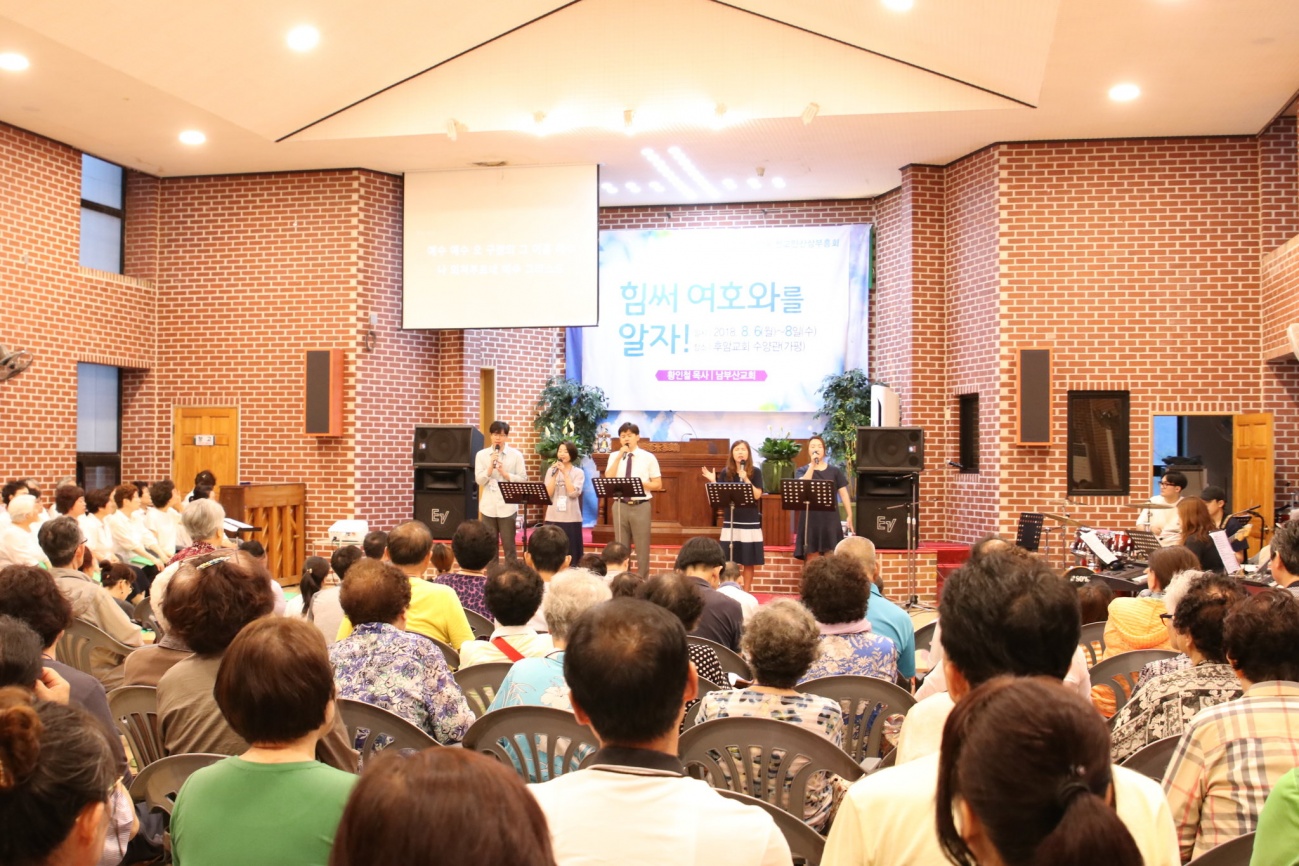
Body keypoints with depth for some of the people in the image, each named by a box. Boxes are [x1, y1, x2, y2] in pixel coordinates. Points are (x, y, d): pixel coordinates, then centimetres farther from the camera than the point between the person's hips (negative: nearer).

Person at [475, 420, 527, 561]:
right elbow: (480, 481, -1)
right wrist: (491, 465, -14)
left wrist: (504, 473, -12)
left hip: (507, 507, -2)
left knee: (509, 545, 4)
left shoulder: (515, 455, 0)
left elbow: (523, 480, -2)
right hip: (488, 507, 2)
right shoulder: (481, 455, 4)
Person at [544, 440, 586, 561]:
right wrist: (555, 474, -9)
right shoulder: (551, 470, 7)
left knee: (570, 553, 1)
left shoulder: (578, 472, 2)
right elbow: (548, 493, -3)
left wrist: (565, 473, -13)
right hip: (553, 517, 2)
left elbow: (573, 493, -13)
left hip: (571, 518, -2)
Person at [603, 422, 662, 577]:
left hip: (641, 506, -2)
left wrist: (640, 483, -16)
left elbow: (658, 484, 1)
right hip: (620, 506, 2)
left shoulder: (648, 457, 1)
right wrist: (620, 456, -13)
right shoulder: (615, 456, 7)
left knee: (642, 548, 3)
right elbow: (608, 479, -8)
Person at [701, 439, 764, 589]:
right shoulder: (725, 473, 4)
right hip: (730, 521, 1)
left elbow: (757, 495, -9)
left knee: (748, 561, 3)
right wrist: (713, 481, -9)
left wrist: (746, 479, -18)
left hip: (750, 522, -1)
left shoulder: (755, 472, 0)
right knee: (729, 562, 1)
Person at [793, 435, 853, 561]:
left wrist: (850, 515, -3)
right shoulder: (803, 471, 6)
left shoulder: (835, 471, 7)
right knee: (812, 560, 1)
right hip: (810, 519, 0)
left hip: (830, 519, 0)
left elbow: (843, 493, 5)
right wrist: (812, 465, -13)